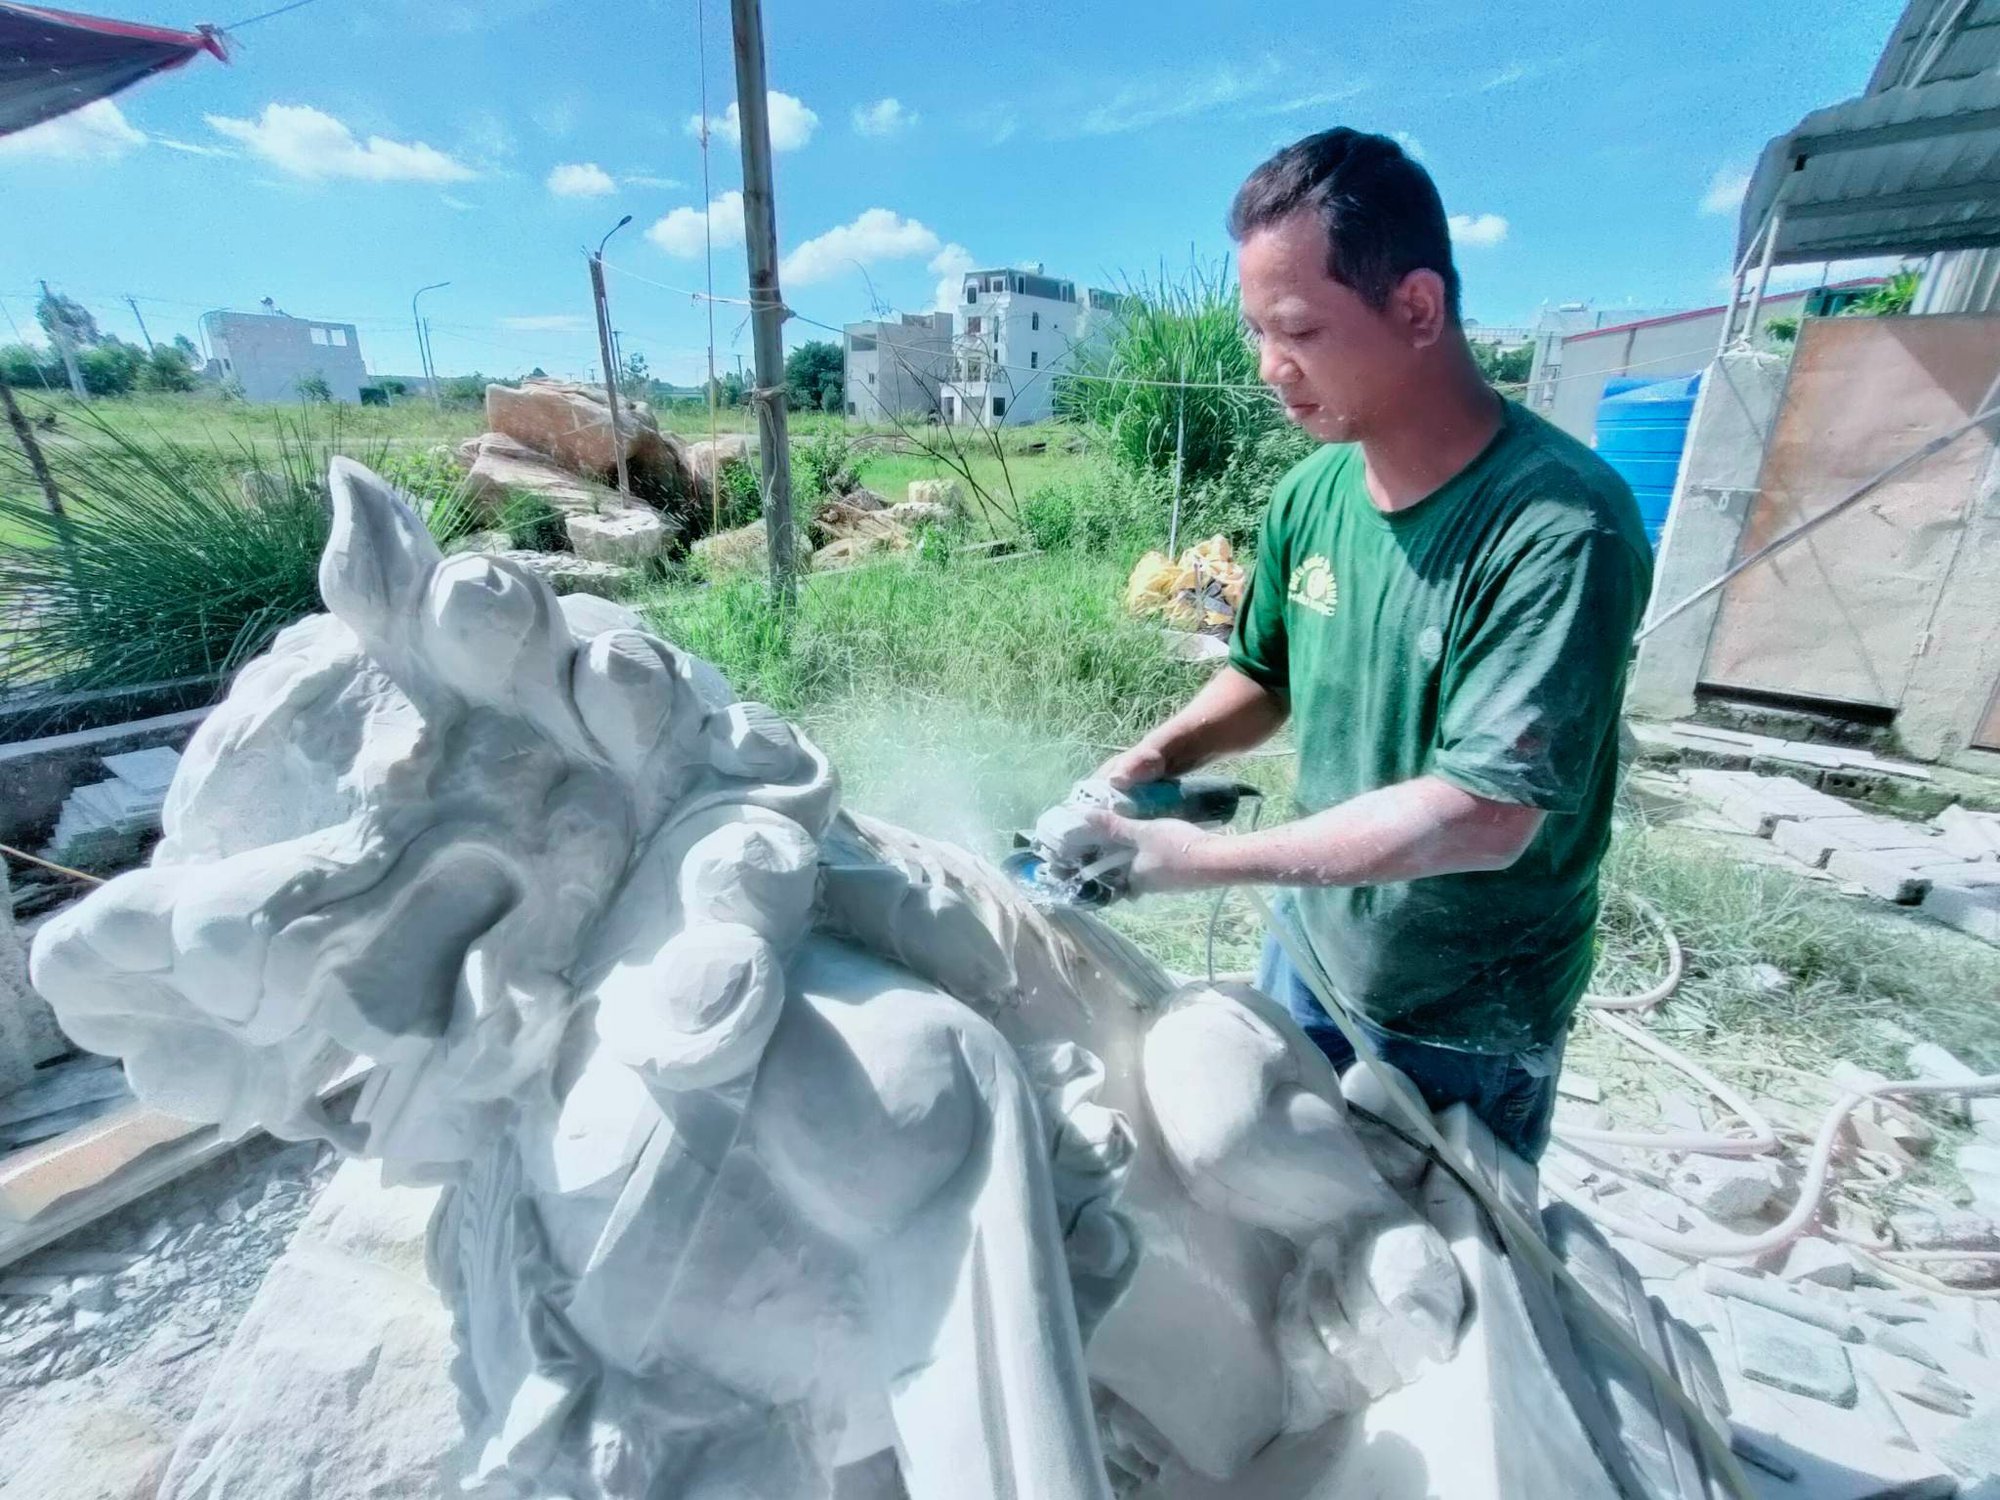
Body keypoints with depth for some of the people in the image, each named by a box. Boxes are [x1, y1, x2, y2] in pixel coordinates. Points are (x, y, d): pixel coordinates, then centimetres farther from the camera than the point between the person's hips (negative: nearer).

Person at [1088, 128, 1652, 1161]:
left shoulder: (1560, 527, -27)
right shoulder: (1311, 493, -8)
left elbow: (1484, 817, -30)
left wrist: (1207, 860, -28)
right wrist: (1162, 753, -12)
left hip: (1465, 1034, -5)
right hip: (1306, 959, 5)